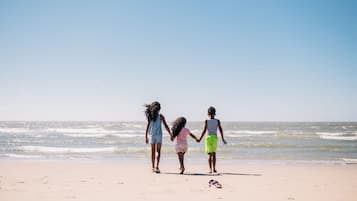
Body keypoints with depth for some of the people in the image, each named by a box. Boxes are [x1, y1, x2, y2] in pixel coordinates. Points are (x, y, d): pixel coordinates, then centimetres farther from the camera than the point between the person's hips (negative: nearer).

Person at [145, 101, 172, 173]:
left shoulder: (150, 116, 1)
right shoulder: (161, 116, -6)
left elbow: (147, 127, 0)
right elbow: (166, 126, -5)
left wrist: (146, 137, 6)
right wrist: (171, 135, 2)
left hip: (151, 135, 3)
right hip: (158, 135, -3)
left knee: (153, 152, 11)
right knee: (158, 151, -4)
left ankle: (153, 167, 14)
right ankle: (157, 166, -20)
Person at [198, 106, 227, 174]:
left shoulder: (206, 121, -5)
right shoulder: (217, 121, 0)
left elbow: (204, 131, -9)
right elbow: (220, 130, -2)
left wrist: (200, 139, -1)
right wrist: (223, 139, 6)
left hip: (208, 138, -2)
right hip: (215, 138, 2)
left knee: (210, 154, 0)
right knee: (214, 153, 16)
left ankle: (210, 169, -12)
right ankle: (214, 168, 19)